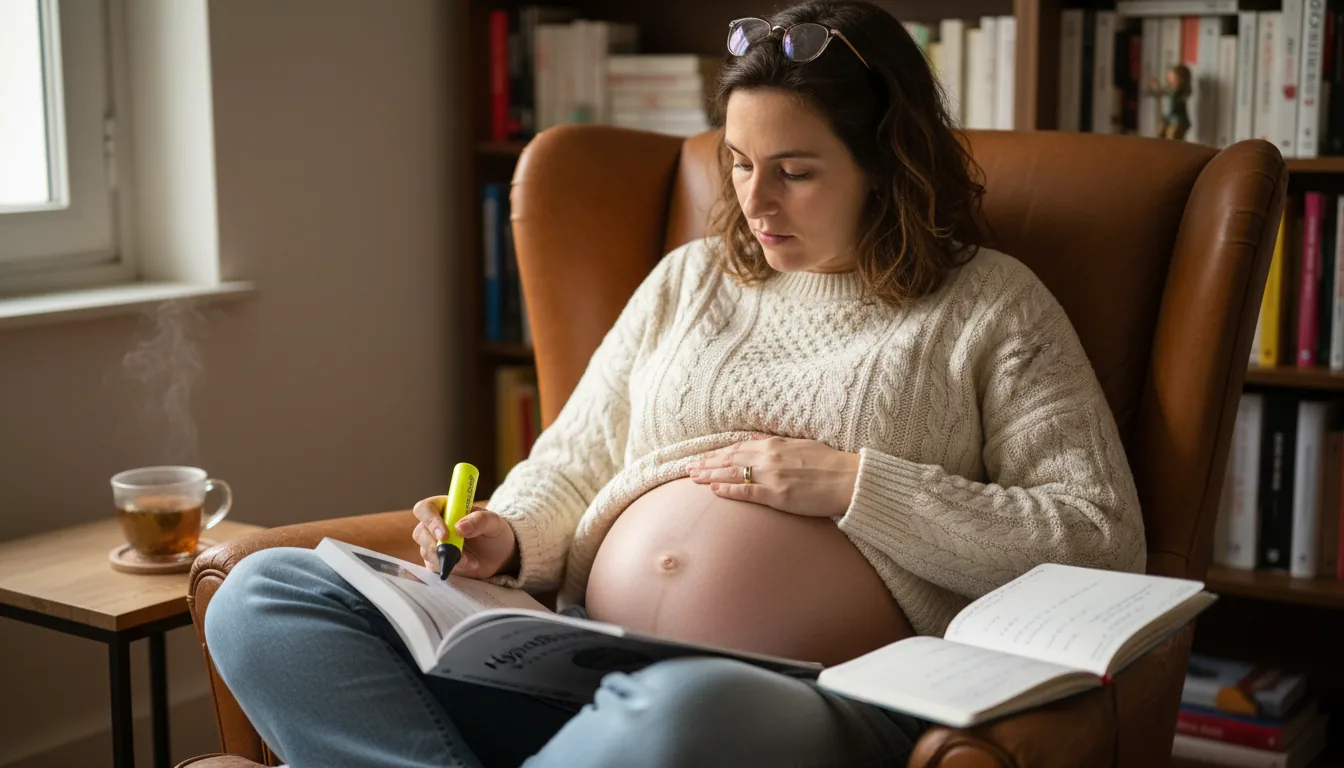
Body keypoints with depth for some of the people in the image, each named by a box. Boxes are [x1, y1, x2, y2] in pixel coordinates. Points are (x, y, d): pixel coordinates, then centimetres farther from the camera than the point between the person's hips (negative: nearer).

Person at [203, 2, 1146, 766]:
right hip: (590, 668, 5)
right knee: (266, 595, -15)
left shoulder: (989, 306, 9)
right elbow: (570, 467, 24)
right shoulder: (688, 279, 22)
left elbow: (1104, 542, 0)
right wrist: (506, 539, 0)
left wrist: (853, 485, -6)